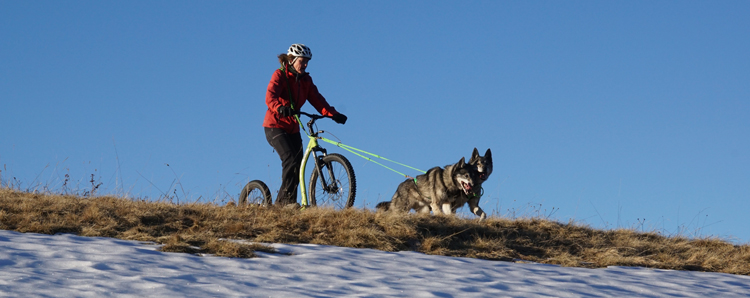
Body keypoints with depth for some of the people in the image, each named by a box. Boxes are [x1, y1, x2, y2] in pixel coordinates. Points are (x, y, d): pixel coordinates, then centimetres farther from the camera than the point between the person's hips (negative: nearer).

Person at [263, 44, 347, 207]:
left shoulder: (305, 80, 8)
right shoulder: (280, 75, -11)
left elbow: (317, 100, -1)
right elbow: (270, 98, -28)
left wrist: (333, 114, -17)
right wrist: (281, 108, -49)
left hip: (292, 129, 7)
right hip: (275, 127, -7)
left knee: (298, 165, -1)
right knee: (291, 159, -23)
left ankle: (284, 202, 7)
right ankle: (285, 198, -17)